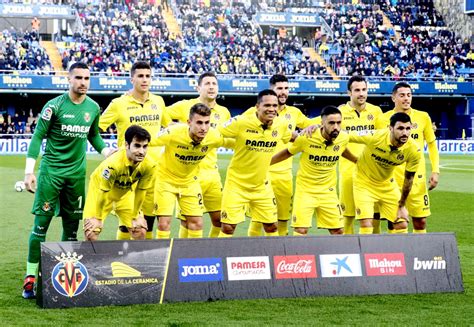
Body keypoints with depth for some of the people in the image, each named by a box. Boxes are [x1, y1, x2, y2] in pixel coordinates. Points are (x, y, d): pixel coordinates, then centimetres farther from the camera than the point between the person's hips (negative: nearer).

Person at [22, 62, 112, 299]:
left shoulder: (93, 108, 7)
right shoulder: (54, 106, -8)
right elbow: (38, 136, -7)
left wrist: (106, 151, 3)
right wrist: (29, 170, -13)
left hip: (77, 172, 5)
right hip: (51, 170, -4)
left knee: (71, 226, 7)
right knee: (41, 224, -7)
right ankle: (30, 277, -2)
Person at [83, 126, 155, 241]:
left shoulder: (149, 166, -27)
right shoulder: (113, 164, -40)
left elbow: (140, 192, -11)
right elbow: (103, 192, -25)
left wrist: (134, 217, -2)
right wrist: (98, 218, -14)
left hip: (126, 192, 4)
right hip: (100, 189, -4)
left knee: (140, 231, -3)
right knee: (91, 233, -15)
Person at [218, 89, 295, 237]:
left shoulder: (281, 125, -5)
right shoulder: (241, 122, -20)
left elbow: (291, 138, 17)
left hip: (261, 186, 4)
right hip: (236, 184, -4)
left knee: (272, 226, 10)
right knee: (228, 227, -4)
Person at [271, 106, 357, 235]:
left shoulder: (343, 138, -9)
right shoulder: (306, 138, -19)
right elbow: (288, 153, -1)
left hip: (328, 191, 3)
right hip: (305, 190, -3)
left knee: (338, 231, 4)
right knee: (301, 230, -10)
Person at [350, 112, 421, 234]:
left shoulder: (414, 151, -21)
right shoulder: (374, 137, -31)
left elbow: (408, 178, -6)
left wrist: (402, 206, 1)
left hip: (387, 185, 4)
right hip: (364, 183, -4)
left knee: (402, 225, 3)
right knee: (366, 226, -15)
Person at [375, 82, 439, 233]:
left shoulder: (423, 117, 4)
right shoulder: (383, 120, -1)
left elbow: (432, 145, 12)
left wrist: (435, 171, 3)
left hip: (417, 177, 2)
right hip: (392, 178, -2)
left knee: (420, 221, 3)